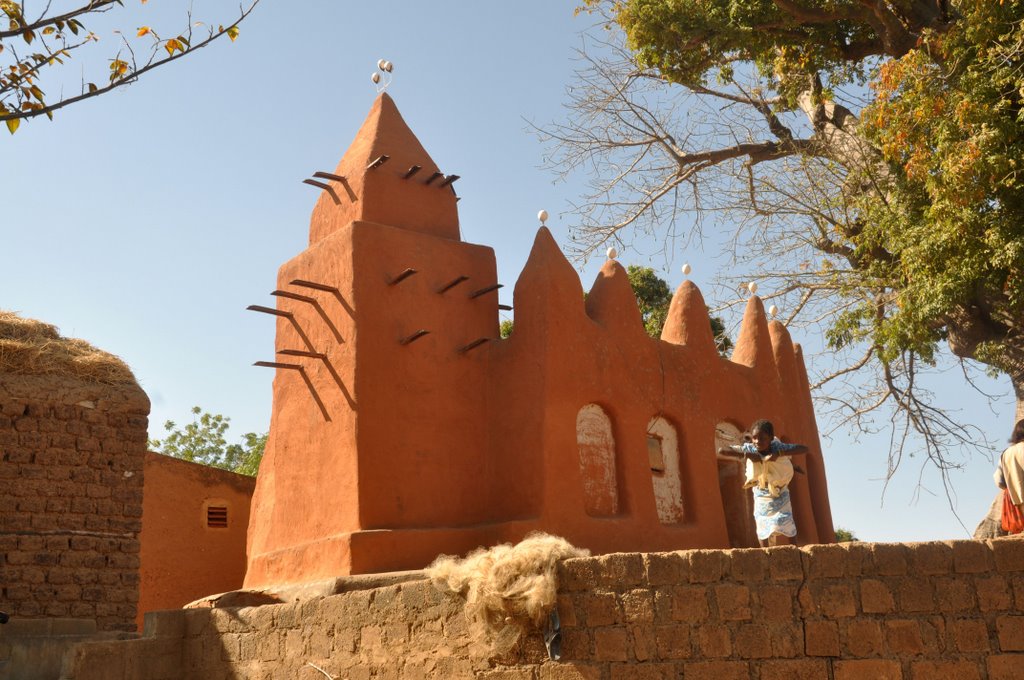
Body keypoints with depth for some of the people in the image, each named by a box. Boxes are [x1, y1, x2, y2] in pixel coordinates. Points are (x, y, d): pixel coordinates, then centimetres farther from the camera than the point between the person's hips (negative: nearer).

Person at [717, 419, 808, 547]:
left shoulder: (778, 447, -20)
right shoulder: (749, 448, -18)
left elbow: (804, 448, -27)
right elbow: (722, 450, -23)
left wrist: (779, 454, -38)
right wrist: (746, 454, -34)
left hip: (781, 499, -1)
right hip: (761, 500, 1)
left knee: (787, 535, -3)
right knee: (764, 536, 8)